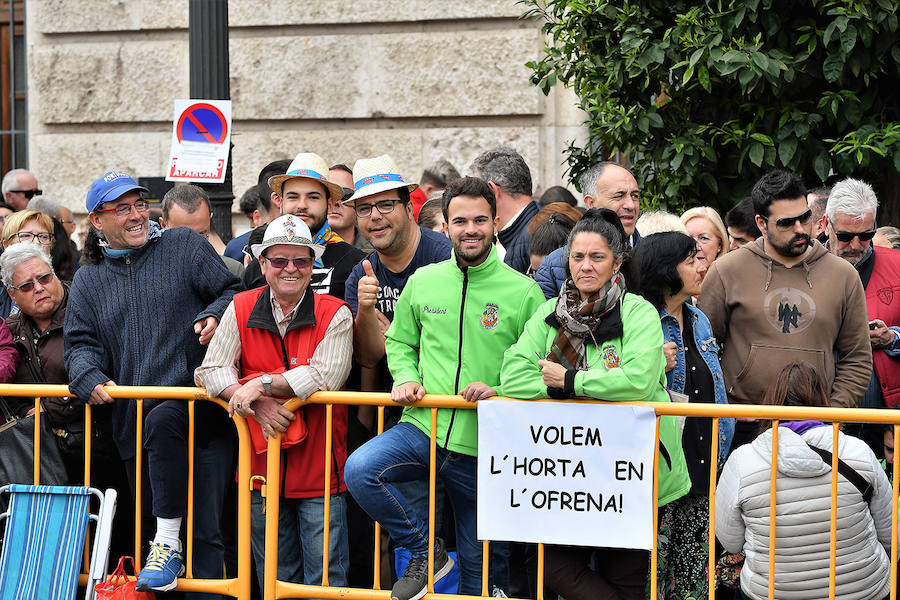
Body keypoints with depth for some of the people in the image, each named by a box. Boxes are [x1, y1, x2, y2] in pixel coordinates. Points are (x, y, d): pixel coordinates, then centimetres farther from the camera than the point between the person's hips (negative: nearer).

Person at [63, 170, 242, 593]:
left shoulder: (183, 246, 8)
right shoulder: (88, 280, 17)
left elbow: (233, 291, 6)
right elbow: (80, 344, 11)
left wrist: (215, 315, -15)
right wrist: (90, 378, -9)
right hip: (135, 427, 4)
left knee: (162, 420, -37)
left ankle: (169, 544, -28)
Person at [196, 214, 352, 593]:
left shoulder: (334, 314, -5)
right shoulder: (241, 309, 4)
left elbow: (326, 376, -18)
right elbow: (210, 371, -2)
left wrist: (261, 383, -19)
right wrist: (258, 406, -17)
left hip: (319, 475, -3)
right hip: (262, 470, 3)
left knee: (325, 578, -1)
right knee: (273, 579, 14)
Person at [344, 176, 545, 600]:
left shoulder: (523, 292, -3)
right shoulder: (423, 281, 5)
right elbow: (399, 341, 18)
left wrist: (500, 392, -16)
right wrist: (406, 378, -2)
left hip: (483, 448, -2)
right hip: (422, 427, 2)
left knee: (475, 561, 9)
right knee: (359, 470, -27)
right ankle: (425, 551, -6)